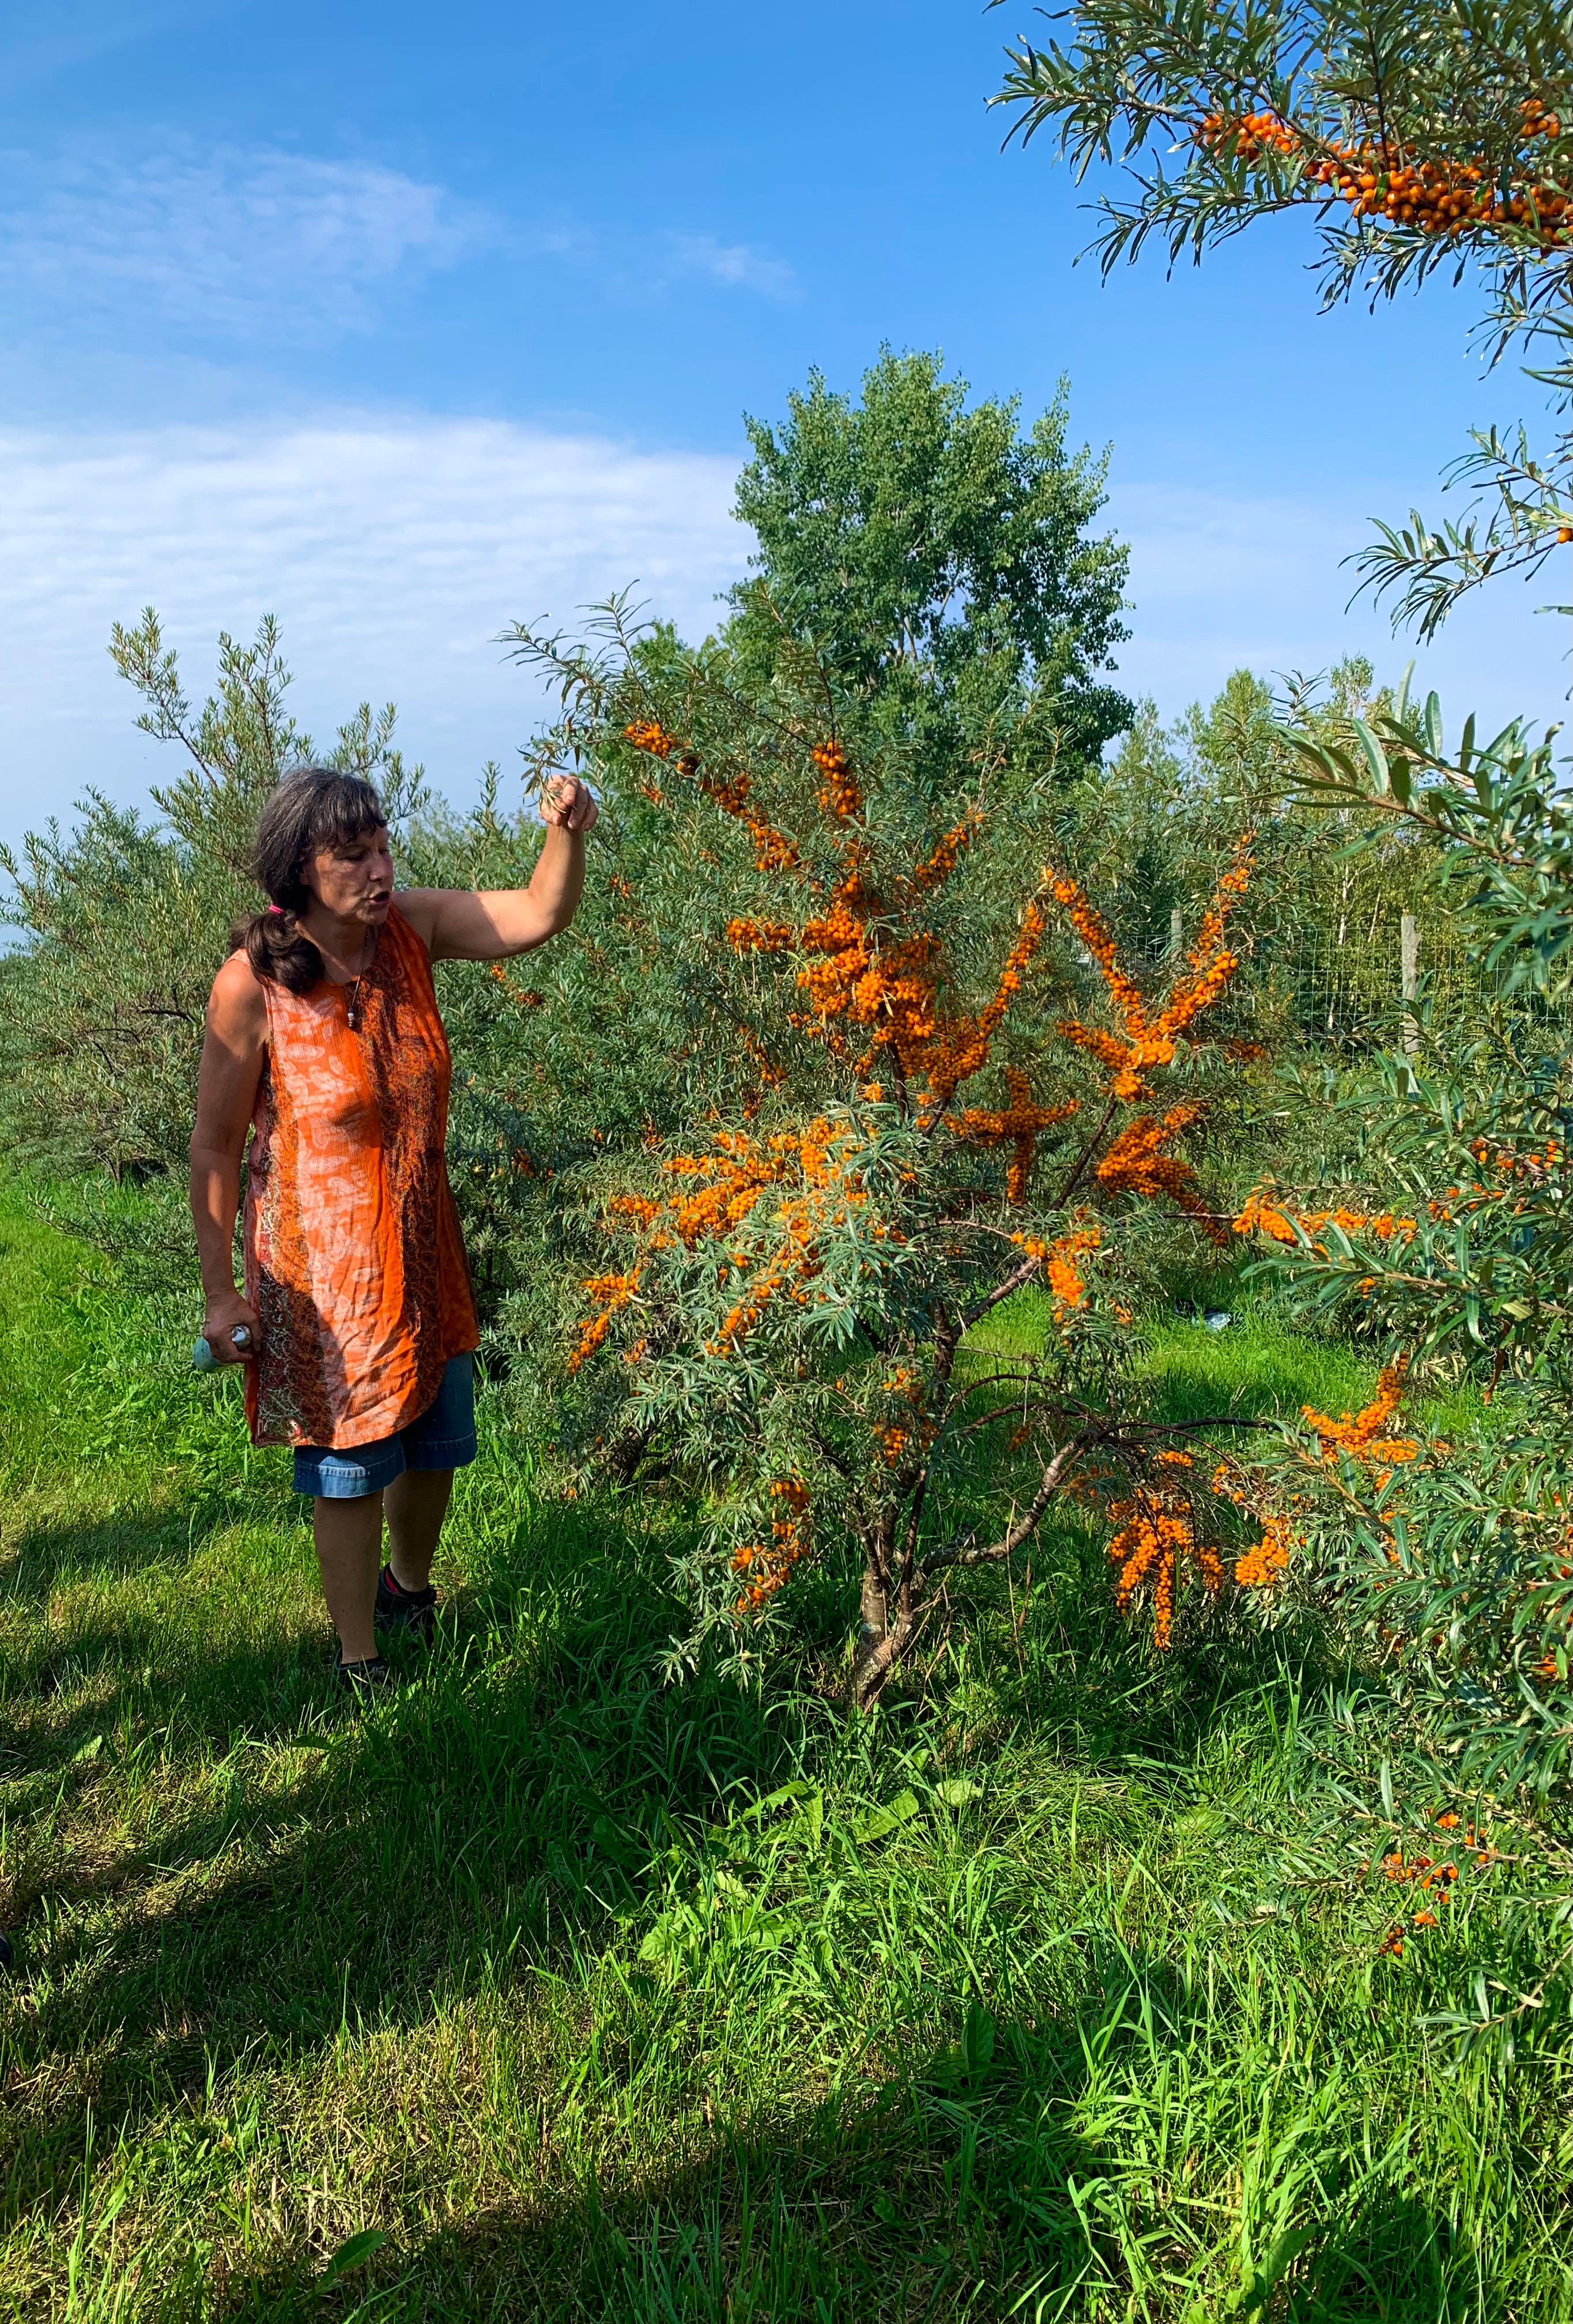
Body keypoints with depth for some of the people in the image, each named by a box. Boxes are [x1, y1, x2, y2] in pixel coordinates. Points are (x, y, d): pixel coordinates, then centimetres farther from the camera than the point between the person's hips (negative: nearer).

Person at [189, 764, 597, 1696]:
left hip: (425, 1253, 5)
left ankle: (408, 1588, 51)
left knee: (435, 1449, 20)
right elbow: (215, 1148, -13)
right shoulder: (252, 985, -20)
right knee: (351, 1470, 8)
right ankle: (361, 1664, 30)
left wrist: (567, 833, -33)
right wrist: (221, 1290, -11)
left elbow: (539, 916, -14)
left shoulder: (409, 929, -7)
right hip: (323, 1273, -5)